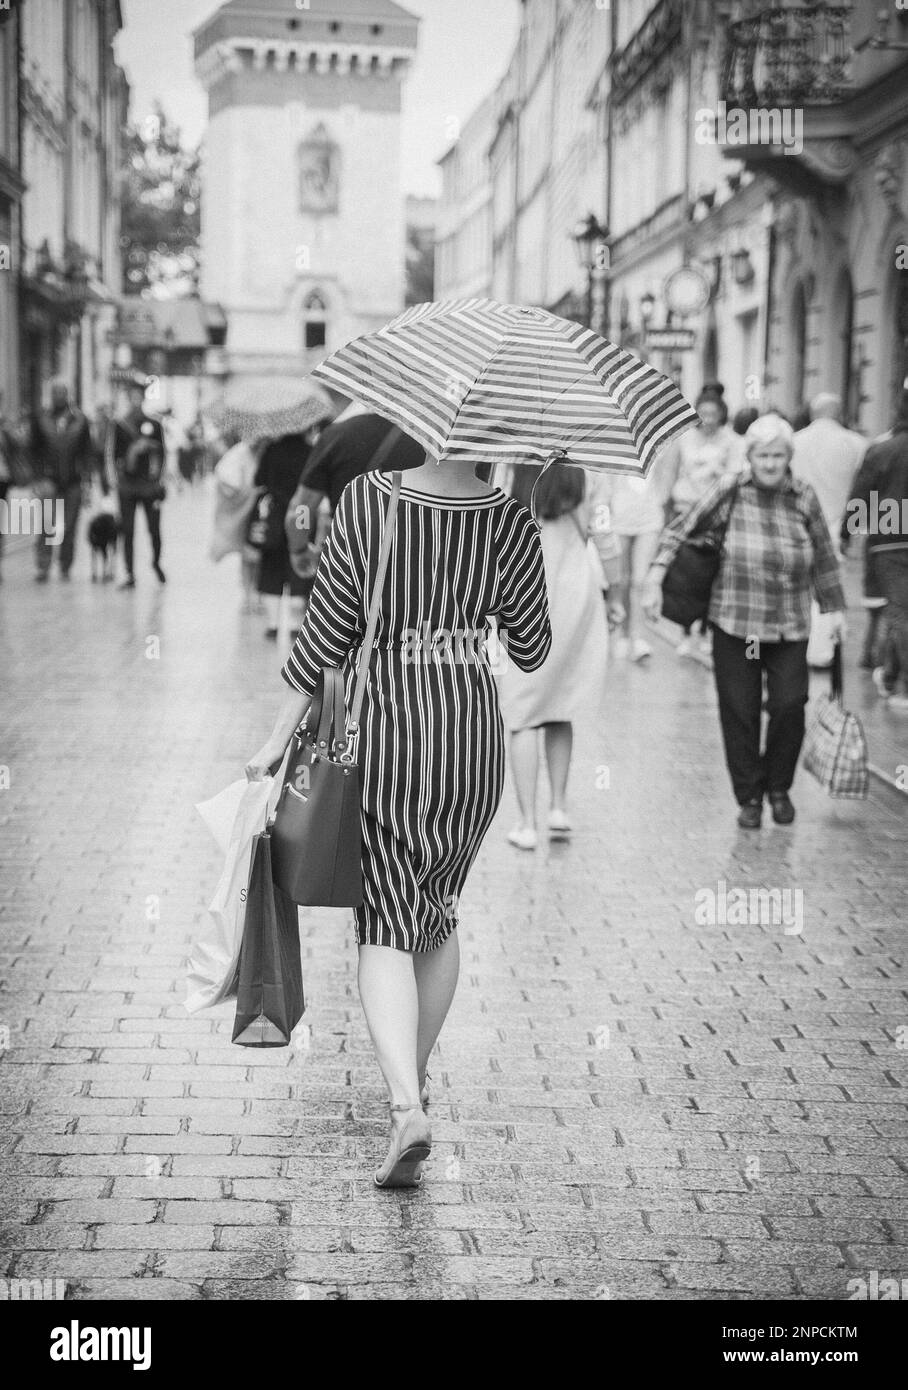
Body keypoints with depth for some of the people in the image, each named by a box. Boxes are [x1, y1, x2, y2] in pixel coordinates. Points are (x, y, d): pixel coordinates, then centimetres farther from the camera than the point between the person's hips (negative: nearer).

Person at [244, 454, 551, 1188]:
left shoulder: (366, 500, -10)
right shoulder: (511, 520, -5)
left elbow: (327, 629, -8)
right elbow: (532, 651, 3)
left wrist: (279, 735, 0)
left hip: (384, 723, -2)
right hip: (471, 732, 3)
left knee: (385, 921, 0)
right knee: (439, 908, 21)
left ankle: (406, 1105, -18)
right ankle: (415, 1076, 34)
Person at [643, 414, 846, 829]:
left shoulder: (804, 497, 2)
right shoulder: (729, 492, -5)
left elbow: (823, 557, 12)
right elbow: (680, 531, -4)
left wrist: (835, 607, 13)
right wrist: (654, 580, -14)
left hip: (790, 625, 1)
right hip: (735, 622, -1)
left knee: (789, 705, -6)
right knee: (739, 712, 2)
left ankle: (779, 787, 18)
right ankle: (749, 797, 16)